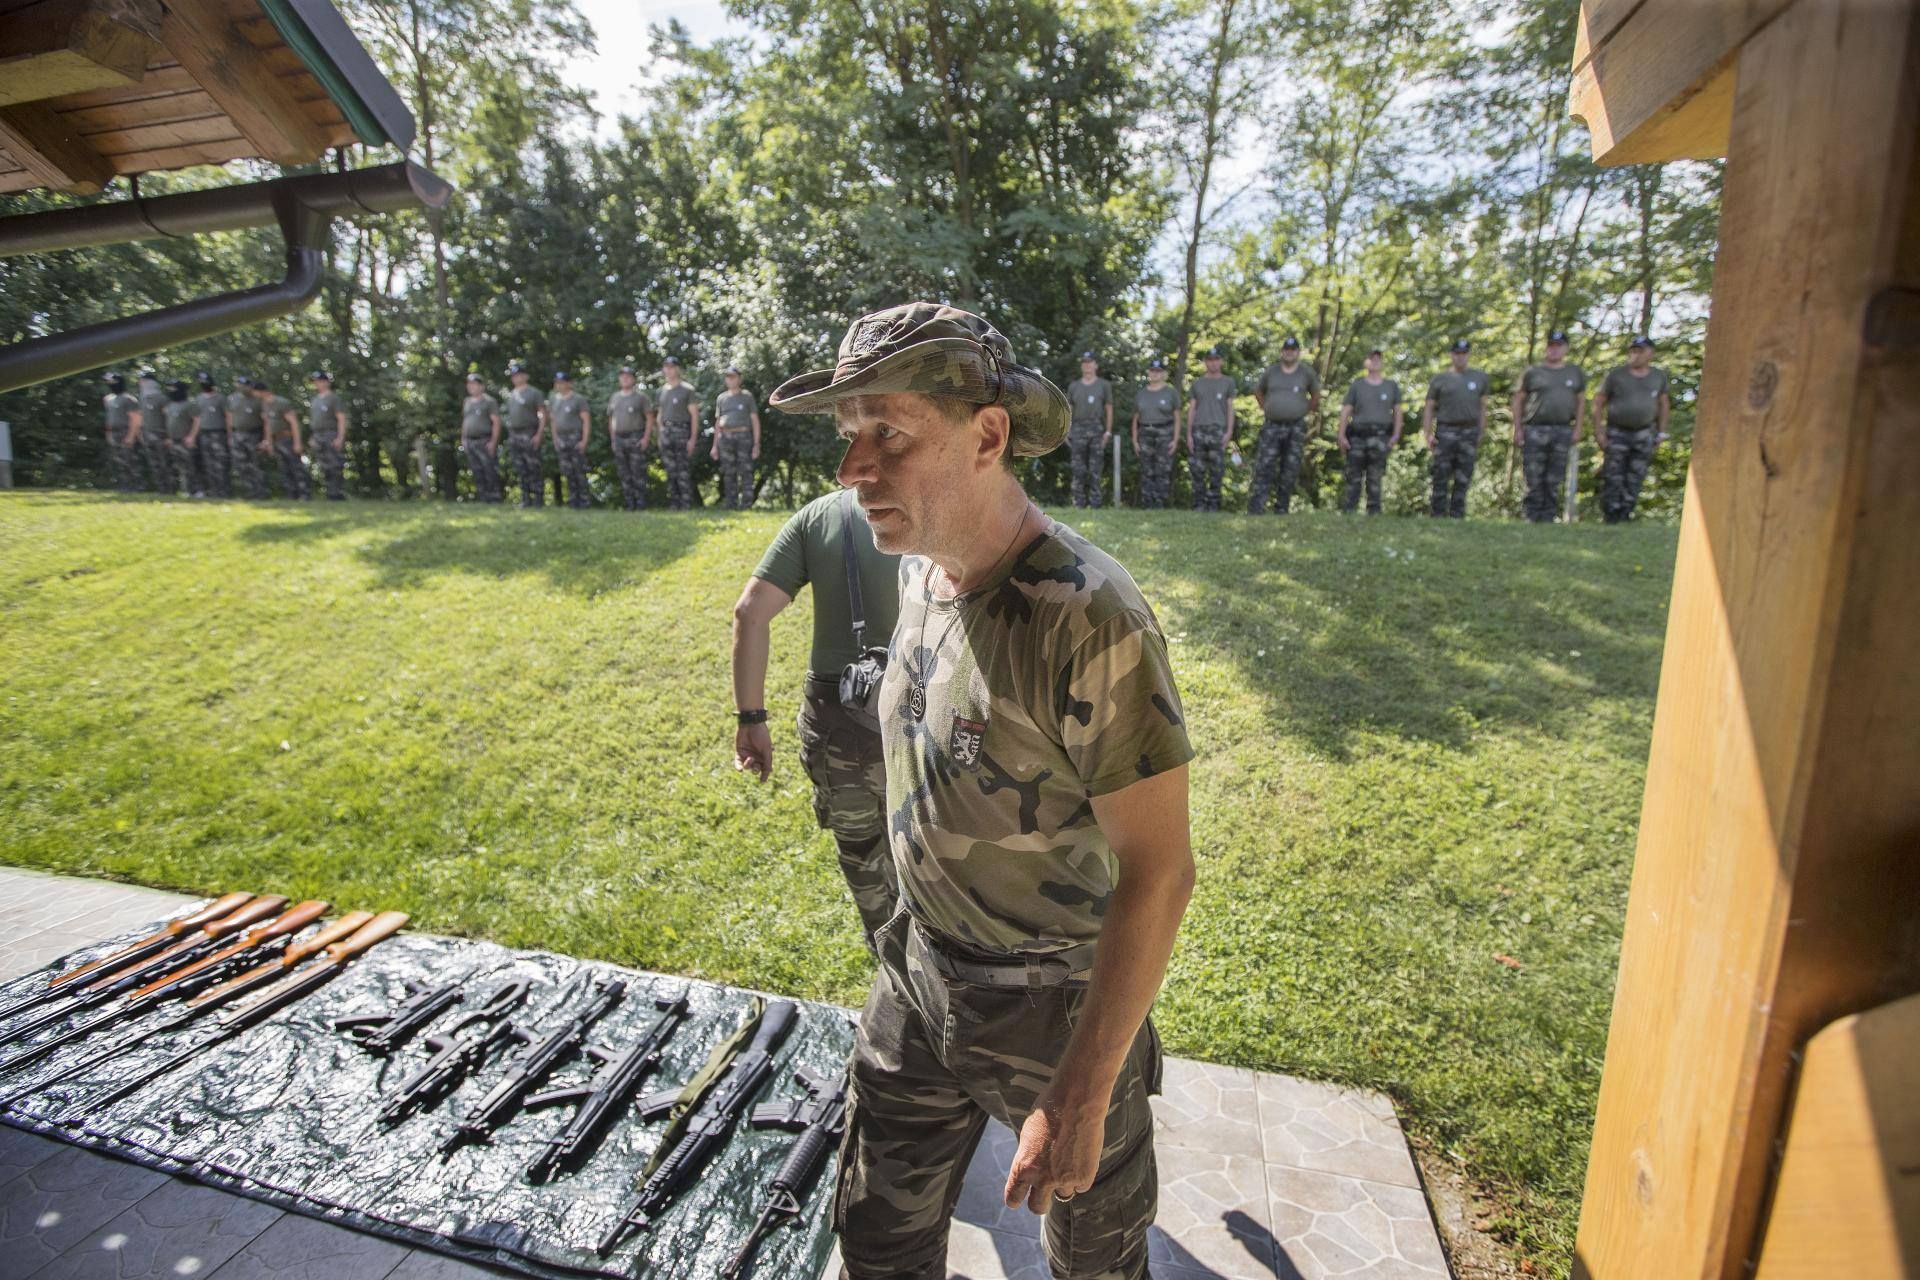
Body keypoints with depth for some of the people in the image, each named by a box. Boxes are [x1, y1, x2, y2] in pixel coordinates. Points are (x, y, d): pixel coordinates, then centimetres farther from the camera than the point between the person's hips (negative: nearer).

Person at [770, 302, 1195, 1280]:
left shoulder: (1088, 619, -30)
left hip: (1059, 1004, -6)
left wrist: (1080, 1098, -21)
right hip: (920, 977, 6)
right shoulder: (922, 571, -4)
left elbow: (1158, 872, -25)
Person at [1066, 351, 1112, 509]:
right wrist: (1066, 432, 1)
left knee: (1095, 469, -1)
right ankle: (1079, 504, 2)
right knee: (1078, 469, -2)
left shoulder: (1104, 385, 8)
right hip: (1078, 429, 1)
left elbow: (1109, 409, 5)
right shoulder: (1074, 387, 12)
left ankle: (1095, 503, 3)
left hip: (1097, 429, -1)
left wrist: (1108, 432, -4)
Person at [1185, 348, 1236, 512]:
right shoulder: (1197, 383, 14)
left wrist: (1230, 432, -6)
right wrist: (1189, 434, 1)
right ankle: (1199, 504, 4)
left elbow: (1230, 408, 6)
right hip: (1199, 430, 1)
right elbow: (1191, 409, 10)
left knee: (1216, 470, -4)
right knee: (1197, 470, -3)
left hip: (1219, 430, -1)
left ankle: (1213, 505, 1)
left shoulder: (1228, 382, 11)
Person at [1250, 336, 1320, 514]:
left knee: (1289, 471, 3)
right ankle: (1254, 510, -14)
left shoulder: (1307, 372, 4)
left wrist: (1305, 411, 13)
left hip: (1296, 428, 0)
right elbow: (1258, 392, 21)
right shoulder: (1271, 371, 6)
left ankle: (1282, 511, 10)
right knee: (1264, 468, -10)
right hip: (1272, 427, 0)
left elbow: (1315, 395, 17)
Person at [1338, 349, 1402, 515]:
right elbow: (1345, 411, 4)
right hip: (1357, 437, -1)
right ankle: (1347, 512, 2)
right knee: (1353, 478, -1)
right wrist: (1341, 435, -7)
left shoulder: (1391, 386, 14)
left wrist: (1396, 435, 1)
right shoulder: (1357, 385, 9)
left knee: (1375, 479, -1)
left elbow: (1397, 411, 13)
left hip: (1380, 438, 1)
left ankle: (1373, 512, 1)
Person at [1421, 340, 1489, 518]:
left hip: (1469, 432, 2)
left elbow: (1482, 407, 13)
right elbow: (1429, 408, 5)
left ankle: (1457, 516, 6)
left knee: (1463, 478, 2)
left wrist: (1481, 434, 6)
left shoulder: (1480, 378, 13)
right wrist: (1427, 434, -5)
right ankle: (1437, 516, -2)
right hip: (1445, 431, -2)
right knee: (1441, 477, -5)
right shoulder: (1440, 379, 6)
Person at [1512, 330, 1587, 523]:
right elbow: (1518, 401, 5)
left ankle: (1549, 518, 9)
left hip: (1563, 431, 3)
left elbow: (1581, 401, 15)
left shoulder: (1575, 373, 13)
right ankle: (1533, 518, 0)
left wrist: (1578, 428, 5)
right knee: (1534, 479, -5)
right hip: (1535, 431, -2)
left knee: (1554, 481, 4)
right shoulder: (1533, 373, 6)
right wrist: (1517, 429, -3)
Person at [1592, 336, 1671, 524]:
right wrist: (1598, 432, -7)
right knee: (1613, 478, -4)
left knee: (1635, 479, 1)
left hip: (1644, 434, 3)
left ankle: (1624, 516, 7)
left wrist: (1661, 432, 12)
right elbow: (1598, 403, -1)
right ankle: (1611, 517, 3)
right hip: (1617, 433, -2)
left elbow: (1664, 404, 17)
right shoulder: (1615, 374, -3)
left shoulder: (1659, 376, 6)